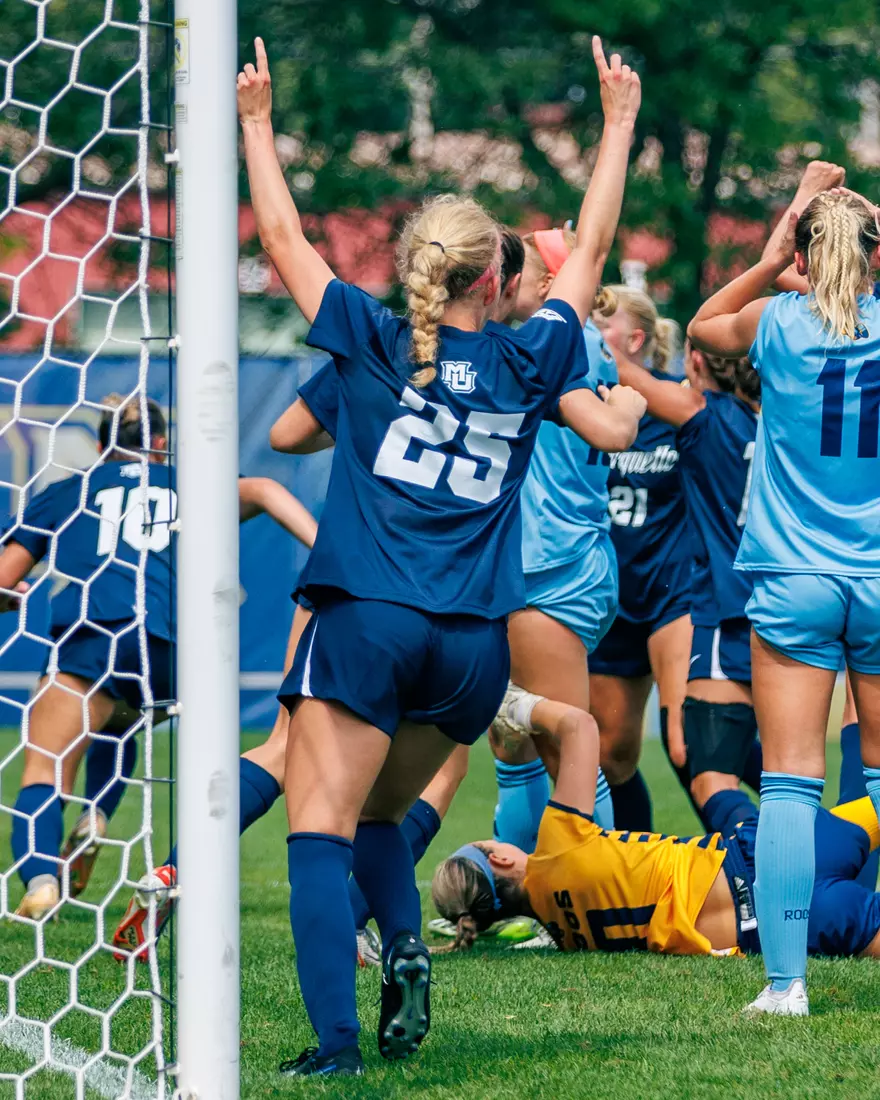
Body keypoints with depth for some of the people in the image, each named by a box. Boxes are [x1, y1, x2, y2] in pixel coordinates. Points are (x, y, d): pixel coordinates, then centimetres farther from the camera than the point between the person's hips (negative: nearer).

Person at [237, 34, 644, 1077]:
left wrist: (256, 122, 26)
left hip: (366, 623, -3)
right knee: (377, 813, 22)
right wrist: (619, 122, 31)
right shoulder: (527, 362, 9)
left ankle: (335, 1036, -25)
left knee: (321, 830, -9)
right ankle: (405, 946, -6)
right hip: (474, 641, 3)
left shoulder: (371, 345, 4)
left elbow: (283, 238, 15)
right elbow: (589, 251, 22)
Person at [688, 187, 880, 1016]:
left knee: (789, 783, -4)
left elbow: (703, 328, 20)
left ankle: (785, 979, -10)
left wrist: (769, 263, 13)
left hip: (793, 580, -1)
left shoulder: (779, 323, -2)